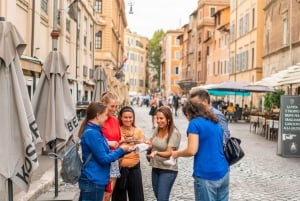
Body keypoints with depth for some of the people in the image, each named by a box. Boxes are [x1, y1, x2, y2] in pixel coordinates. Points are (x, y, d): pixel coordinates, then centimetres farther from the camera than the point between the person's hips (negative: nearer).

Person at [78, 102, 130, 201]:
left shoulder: (95, 131, 10)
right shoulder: (92, 133, -21)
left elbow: (105, 153, 15)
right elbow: (104, 159, -19)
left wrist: (122, 150, 5)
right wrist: (121, 150, -8)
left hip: (93, 180, 10)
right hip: (93, 181, -10)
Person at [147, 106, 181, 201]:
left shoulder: (174, 133, -18)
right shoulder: (157, 129, 1)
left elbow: (169, 153, -22)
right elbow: (151, 144, 14)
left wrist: (156, 152, -39)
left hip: (168, 170, -7)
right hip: (155, 168, 7)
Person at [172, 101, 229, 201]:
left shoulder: (195, 123, -7)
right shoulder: (216, 124, 16)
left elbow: (192, 151, -14)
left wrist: (177, 153, 3)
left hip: (207, 175, -7)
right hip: (223, 172, 7)